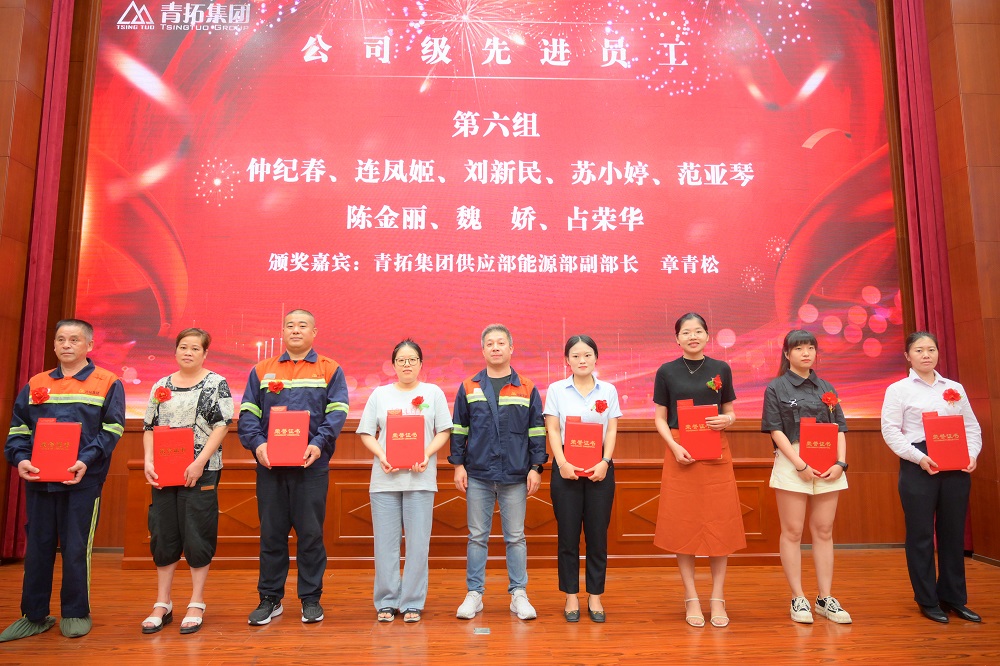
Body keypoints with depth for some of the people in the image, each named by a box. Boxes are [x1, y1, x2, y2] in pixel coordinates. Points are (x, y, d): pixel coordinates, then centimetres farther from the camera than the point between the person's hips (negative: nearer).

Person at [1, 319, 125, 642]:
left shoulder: (107, 383, 1)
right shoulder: (35, 384, 12)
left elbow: (112, 430, -5)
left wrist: (86, 461, -18)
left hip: (83, 480, -4)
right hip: (38, 480, 4)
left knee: (76, 549, 3)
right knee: (37, 547, 11)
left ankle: (76, 614, 17)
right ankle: (34, 616, 24)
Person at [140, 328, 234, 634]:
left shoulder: (216, 383, -2)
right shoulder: (161, 386, 12)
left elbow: (222, 426, -8)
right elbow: (149, 428, 12)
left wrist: (199, 462, -16)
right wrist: (148, 461, -3)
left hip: (201, 472, -4)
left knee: (197, 537, 0)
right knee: (162, 535, 9)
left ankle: (197, 604, 13)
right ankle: (162, 604, 22)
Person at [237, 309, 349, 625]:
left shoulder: (330, 370, 6)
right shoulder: (262, 370, 11)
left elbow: (337, 412, -3)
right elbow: (248, 413, 5)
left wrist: (319, 443, -18)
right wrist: (257, 443, -13)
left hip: (311, 463, -2)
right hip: (270, 464, 2)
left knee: (311, 533, 4)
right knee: (271, 532, 8)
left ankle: (311, 598, 17)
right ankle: (269, 598, 21)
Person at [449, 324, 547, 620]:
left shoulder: (527, 389, 4)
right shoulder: (468, 388, 6)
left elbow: (536, 431, 4)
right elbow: (458, 429, 7)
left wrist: (536, 467, -2)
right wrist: (458, 465, 1)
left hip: (515, 476, 0)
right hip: (478, 475, 1)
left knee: (515, 537, 7)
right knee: (477, 536, 8)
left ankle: (519, 594, 18)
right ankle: (474, 594, 19)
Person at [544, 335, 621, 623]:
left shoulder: (608, 390, 7)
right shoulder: (556, 390, 4)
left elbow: (612, 430, 4)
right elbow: (552, 430, -1)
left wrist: (604, 463, -10)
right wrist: (562, 463, -14)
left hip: (599, 469, 1)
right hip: (566, 468, -1)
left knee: (598, 534, 4)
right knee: (568, 534, 3)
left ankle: (595, 597, 16)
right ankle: (571, 597, 15)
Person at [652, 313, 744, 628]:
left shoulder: (721, 369, 6)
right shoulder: (667, 372, 2)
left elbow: (730, 412, 12)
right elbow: (660, 419, 3)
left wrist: (726, 420, -11)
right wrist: (675, 447, -12)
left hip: (716, 455, 1)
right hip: (680, 455, -1)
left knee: (719, 527, 3)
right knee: (683, 527, 3)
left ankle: (717, 599, 17)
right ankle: (691, 598, 17)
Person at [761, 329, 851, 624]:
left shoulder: (826, 388, 13)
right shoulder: (776, 388, 1)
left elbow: (840, 429, 10)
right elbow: (776, 430, -6)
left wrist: (841, 462, -5)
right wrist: (800, 464, -15)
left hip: (828, 466, 4)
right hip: (792, 464, -4)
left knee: (824, 532, 7)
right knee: (792, 532, 1)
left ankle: (826, 598, 16)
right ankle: (798, 599, 9)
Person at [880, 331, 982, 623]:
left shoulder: (955, 388, 12)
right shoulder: (898, 389, 0)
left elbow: (972, 427, 11)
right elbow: (891, 431, -7)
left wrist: (972, 454, -6)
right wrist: (919, 457, -17)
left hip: (956, 467, 4)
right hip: (918, 467, -4)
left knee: (954, 532, 9)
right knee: (921, 534, 2)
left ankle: (954, 598, 22)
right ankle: (927, 601, 14)